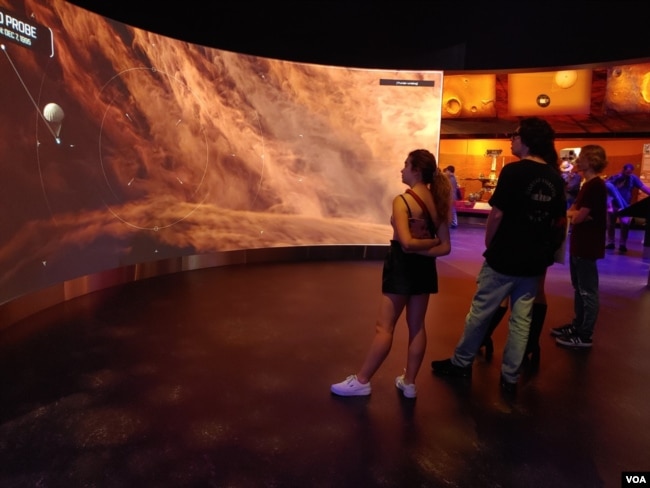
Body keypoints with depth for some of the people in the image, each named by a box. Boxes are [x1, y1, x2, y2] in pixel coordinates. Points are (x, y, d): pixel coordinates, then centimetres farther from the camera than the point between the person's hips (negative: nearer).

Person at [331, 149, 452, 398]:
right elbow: (445, 247, 0)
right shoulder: (438, 202, 4)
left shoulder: (402, 201, -16)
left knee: (384, 327, 1)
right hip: (425, 267, 7)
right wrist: (430, 244, -10)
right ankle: (409, 382, 25)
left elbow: (406, 242, -25)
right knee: (417, 326, 14)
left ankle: (361, 381, 14)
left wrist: (423, 243, -9)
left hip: (402, 267, -7)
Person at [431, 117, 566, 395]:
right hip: (534, 261, 6)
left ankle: (461, 363, 22)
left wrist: (489, 244, 0)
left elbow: (497, 214, -15)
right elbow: (560, 221, 11)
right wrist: (544, 250, 19)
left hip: (504, 258, -5)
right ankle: (510, 378, 18)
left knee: (480, 312, 8)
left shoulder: (514, 171, -13)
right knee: (521, 320, 10)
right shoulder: (555, 178, 5)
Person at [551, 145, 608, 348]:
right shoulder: (588, 185, 14)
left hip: (587, 245, -10)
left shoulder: (595, 185, -17)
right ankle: (577, 326, 30)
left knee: (588, 292, -2)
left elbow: (578, 217, -21)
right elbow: (572, 212, 11)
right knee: (579, 289, 18)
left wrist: (574, 213, -1)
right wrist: (575, 213, -9)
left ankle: (585, 336, 6)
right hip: (579, 244, 10)